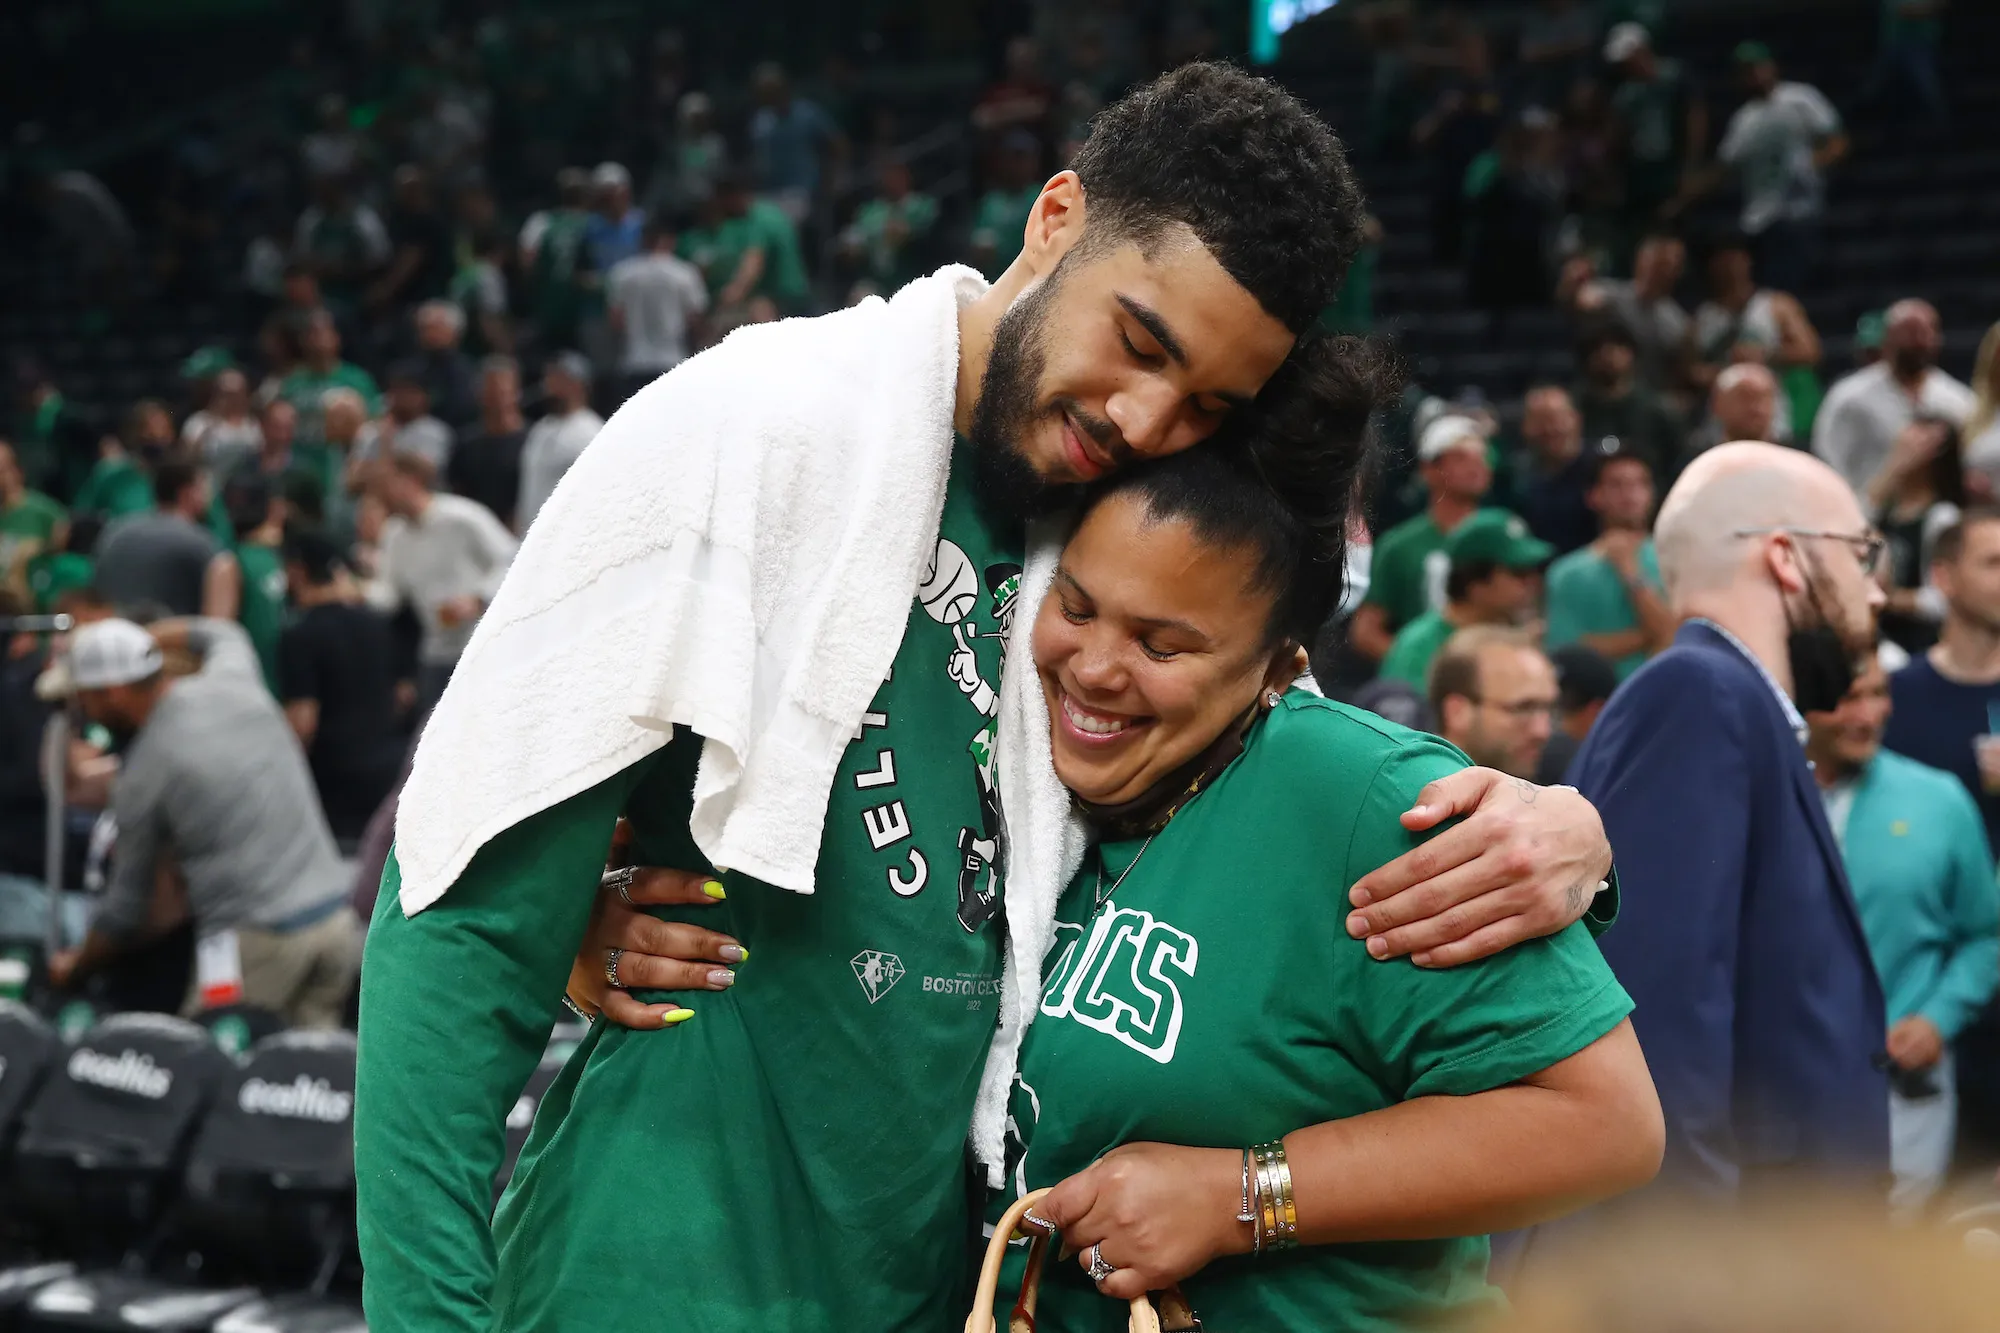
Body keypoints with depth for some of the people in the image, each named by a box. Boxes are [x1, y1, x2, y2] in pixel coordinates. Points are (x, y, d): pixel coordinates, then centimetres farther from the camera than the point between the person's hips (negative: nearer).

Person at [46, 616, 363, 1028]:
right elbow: (223, 635, 36)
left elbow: (125, 906, 6)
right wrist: (128, 643, 39)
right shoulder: (234, 683, 7)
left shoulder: (141, 777, -5)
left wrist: (74, 967, 23)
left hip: (258, 939, -6)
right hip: (336, 917, 6)